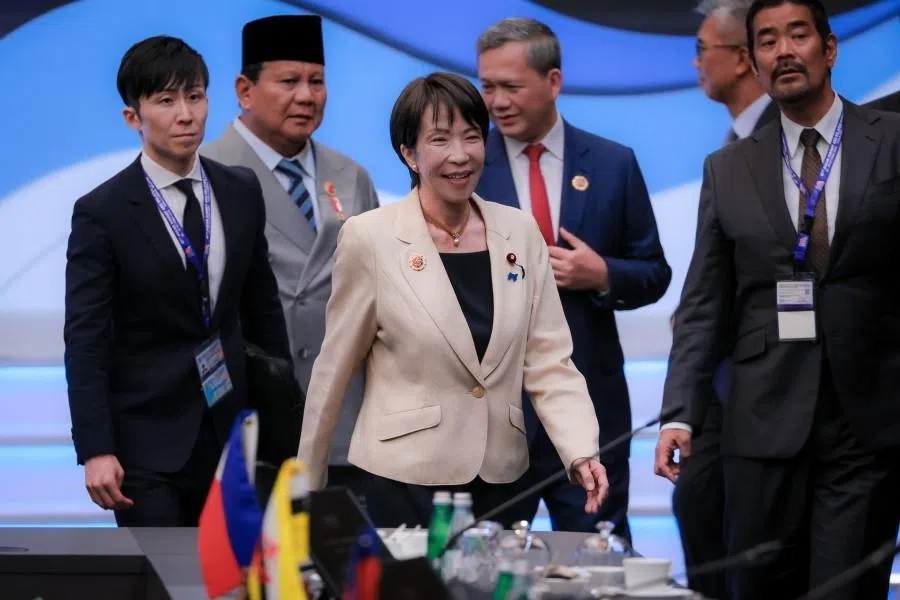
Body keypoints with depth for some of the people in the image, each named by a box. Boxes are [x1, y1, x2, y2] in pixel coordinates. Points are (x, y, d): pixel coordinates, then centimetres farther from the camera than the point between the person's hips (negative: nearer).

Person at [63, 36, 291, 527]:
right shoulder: (102, 212, -9)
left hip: (232, 429, 4)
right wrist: (95, 452, -18)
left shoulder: (242, 192, 6)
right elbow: (86, 340, -11)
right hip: (147, 441, -4)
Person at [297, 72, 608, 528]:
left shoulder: (519, 232, 4)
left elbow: (549, 363, 1)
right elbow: (333, 370, 0)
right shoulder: (369, 238, -6)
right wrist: (309, 484, 6)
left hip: (501, 477, 3)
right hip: (404, 480, -3)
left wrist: (581, 454, -13)